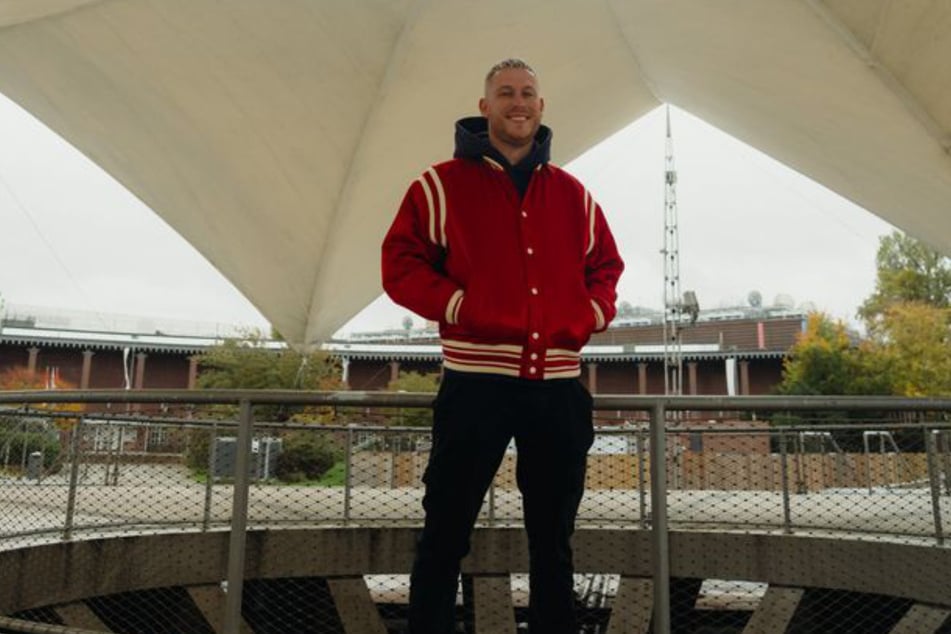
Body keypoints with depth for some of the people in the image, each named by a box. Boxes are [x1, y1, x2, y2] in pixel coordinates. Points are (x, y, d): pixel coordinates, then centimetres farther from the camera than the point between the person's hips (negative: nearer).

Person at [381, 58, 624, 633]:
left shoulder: (573, 194, 15)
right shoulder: (442, 185, 3)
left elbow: (606, 266, 21)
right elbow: (401, 263, -1)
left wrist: (593, 312, 2)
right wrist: (457, 307, -14)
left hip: (559, 387, 4)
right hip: (476, 383, -4)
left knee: (553, 537, 15)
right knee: (446, 533, 3)